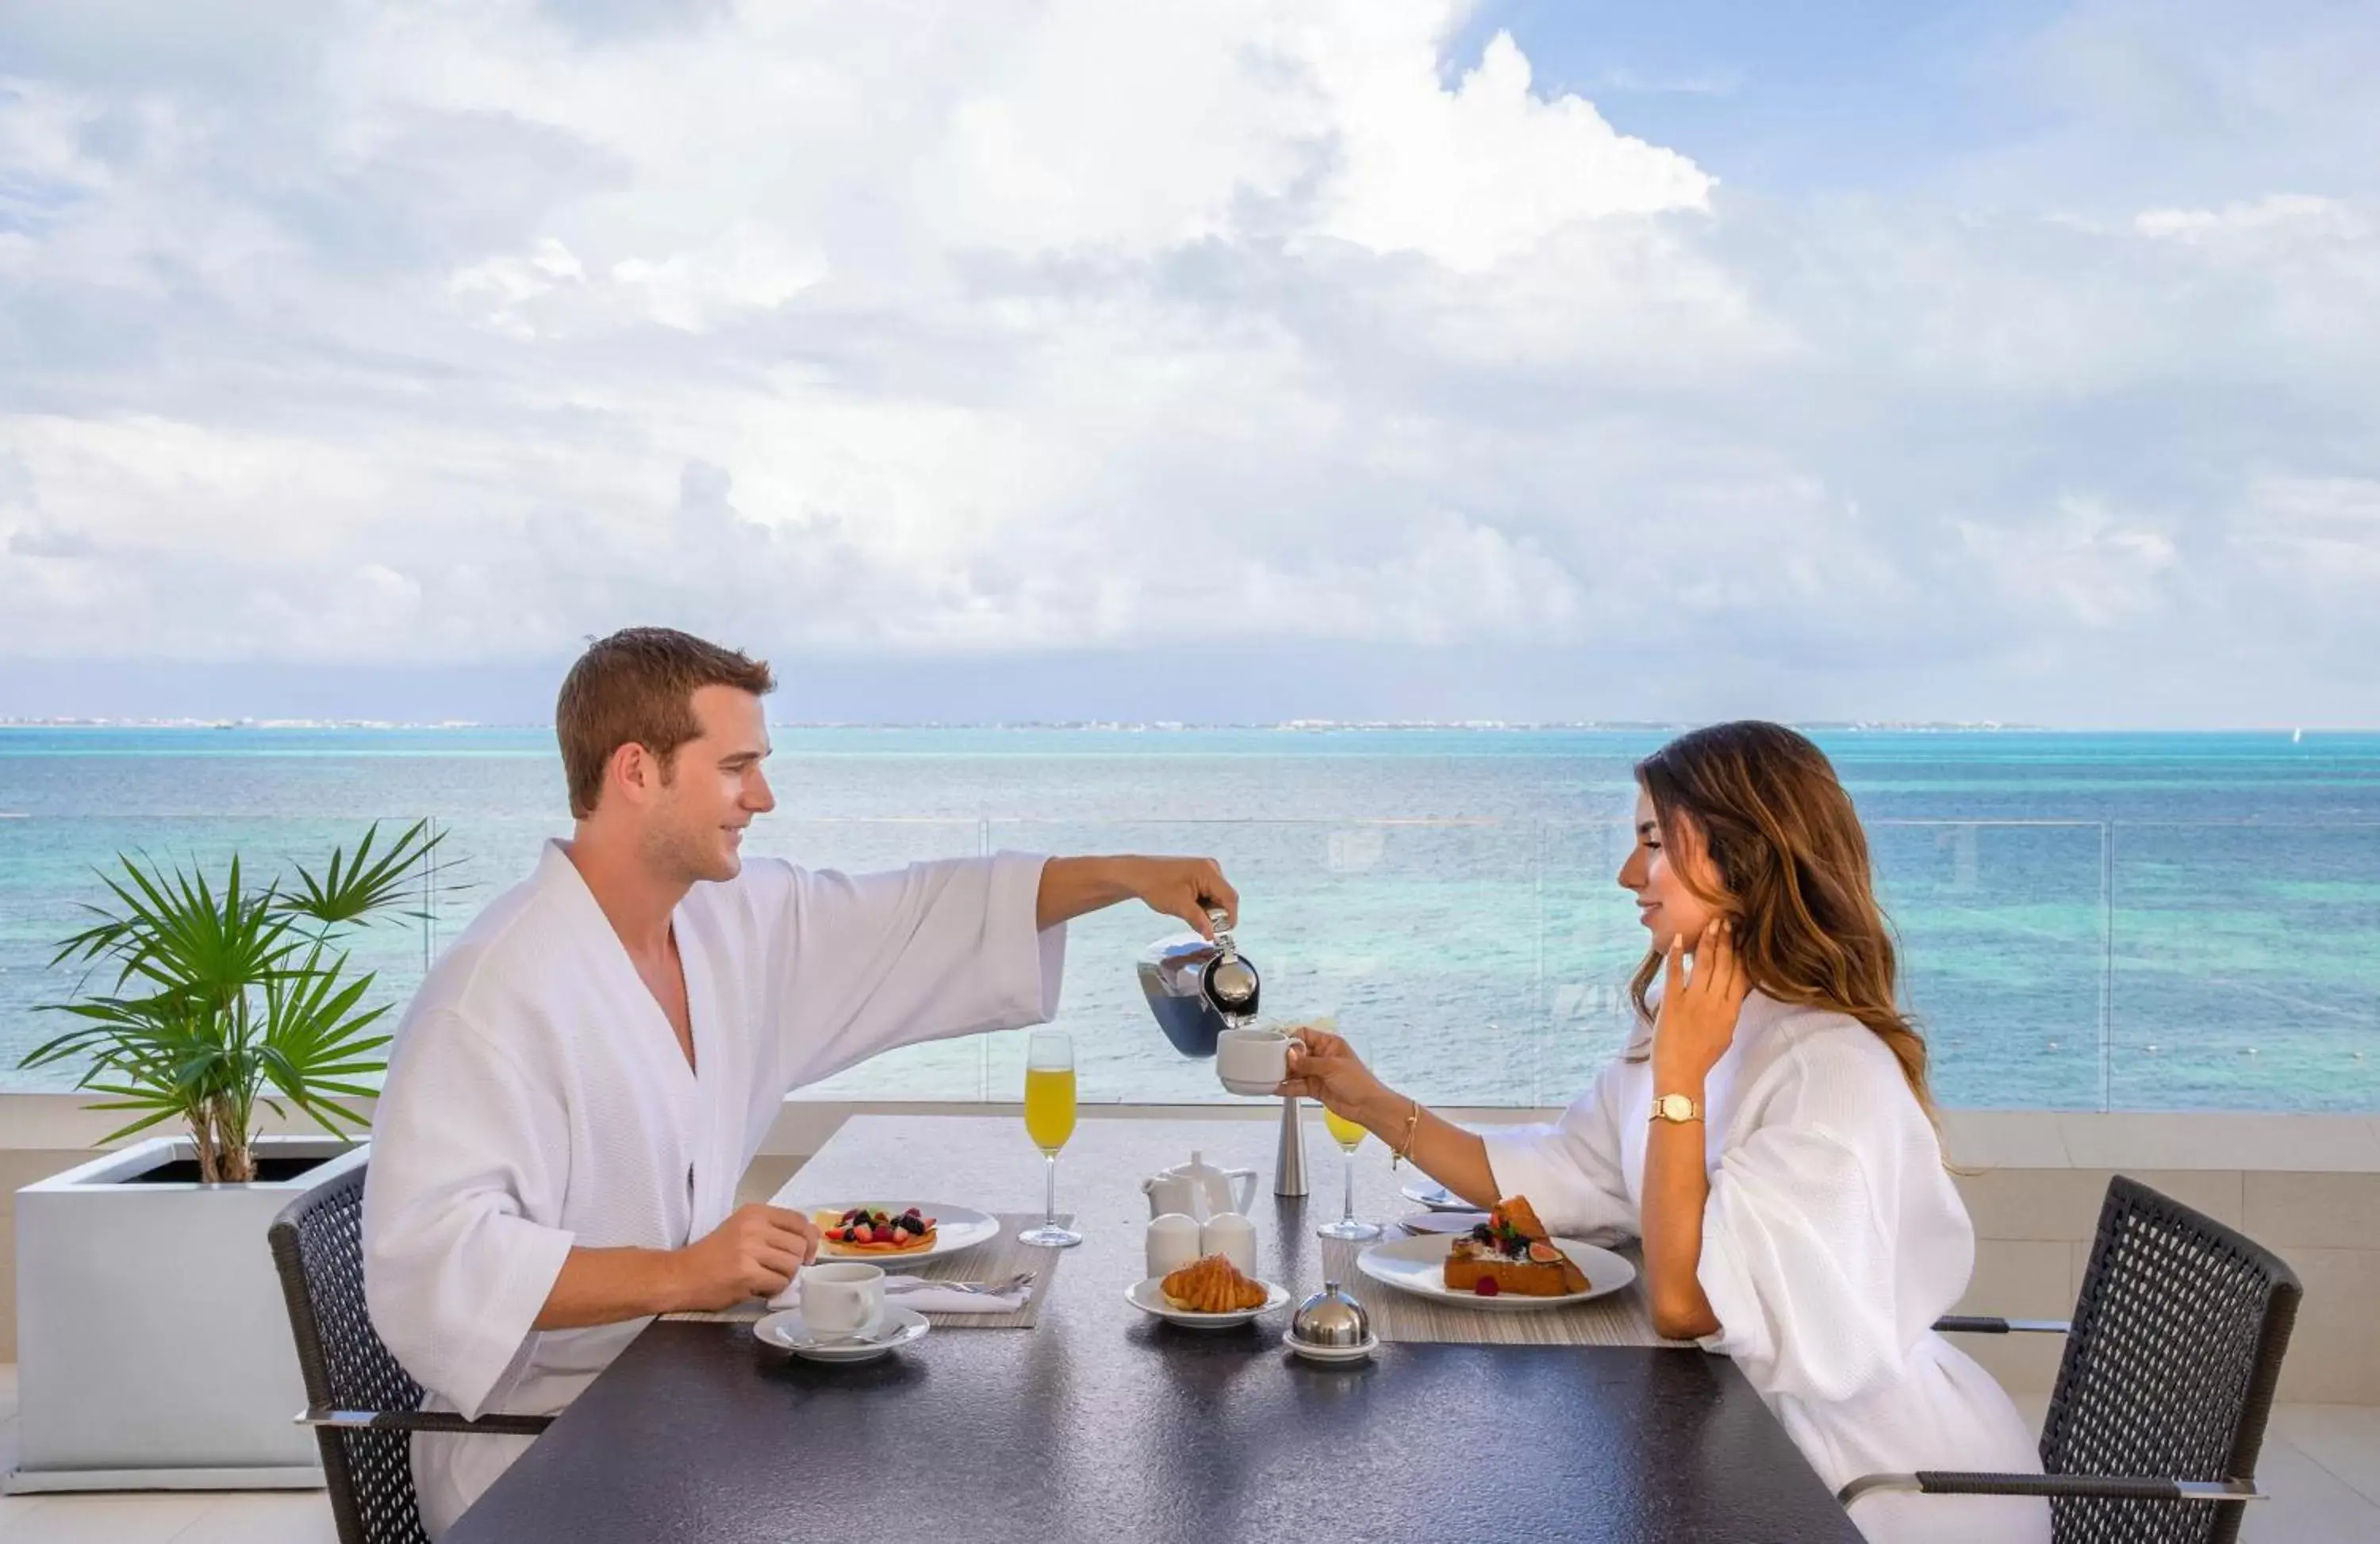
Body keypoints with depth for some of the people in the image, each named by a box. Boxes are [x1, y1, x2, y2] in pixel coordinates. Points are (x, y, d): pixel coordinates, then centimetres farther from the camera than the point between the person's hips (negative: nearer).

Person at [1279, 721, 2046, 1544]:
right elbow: (1540, 1180, 8)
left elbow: (1684, 1302, -26)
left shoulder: (1835, 1071, -25)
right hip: (1756, 1432, 6)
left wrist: (1678, 1079, -26)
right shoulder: (1684, 1024, 1)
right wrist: (1370, 1102, 2)